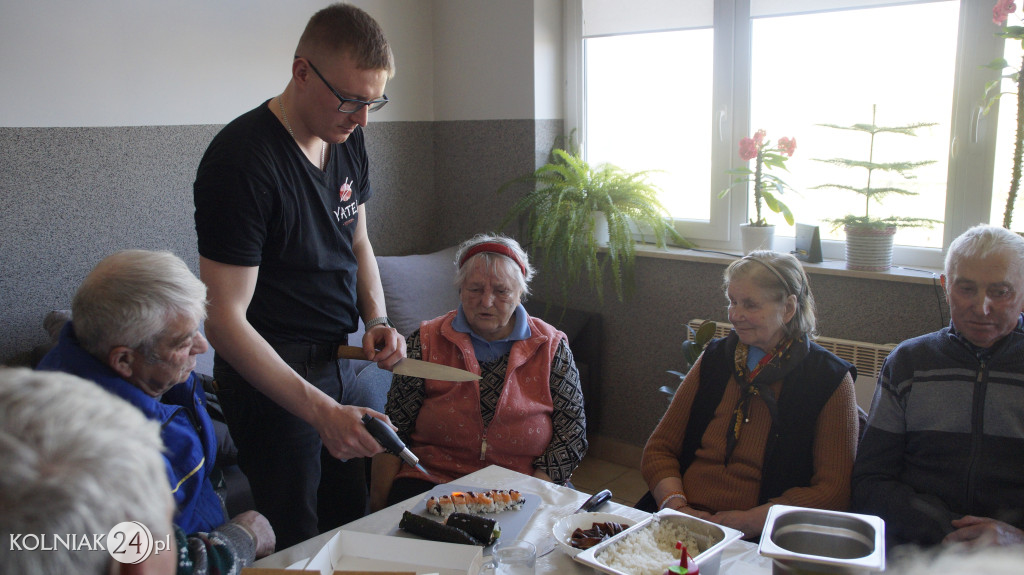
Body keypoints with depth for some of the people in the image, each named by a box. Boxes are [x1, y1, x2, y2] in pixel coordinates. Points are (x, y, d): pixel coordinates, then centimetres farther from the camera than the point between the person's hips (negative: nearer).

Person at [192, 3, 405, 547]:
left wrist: (377, 319, -2)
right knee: (296, 542, 5)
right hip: (270, 374, -7)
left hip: (337, 361, 7)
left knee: (349, 517, 18)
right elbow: (224, 319, -25)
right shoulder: (241, 159, -23)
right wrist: (321, 411, -32)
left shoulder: (347, 139, 1)